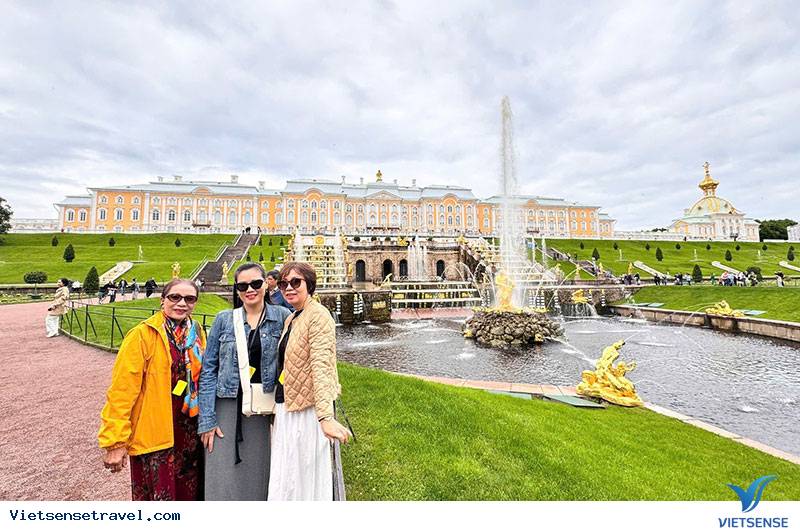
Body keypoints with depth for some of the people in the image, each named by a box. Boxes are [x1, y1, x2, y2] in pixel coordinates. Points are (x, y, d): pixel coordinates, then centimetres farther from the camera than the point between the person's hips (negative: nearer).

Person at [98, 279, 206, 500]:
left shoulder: (197, 333, 3)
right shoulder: (142, 335, -14)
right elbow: (122, 390, -14)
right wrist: (115, 441, -12)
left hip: (190, 435, 5)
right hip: (154, 438, -5)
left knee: (188, 495, 19)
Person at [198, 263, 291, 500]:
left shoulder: (282, 317, -2)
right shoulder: (224, 319, 1)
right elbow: (208, 369, 2)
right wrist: (207, 419, -2)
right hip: (228, 408, 1)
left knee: (260, 479, 12)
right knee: (224, 481, 7)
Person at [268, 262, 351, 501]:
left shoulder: (318, 315, -17)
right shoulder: (290, 319, 11)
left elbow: (321, 365, -28)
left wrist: (326, 416, -35)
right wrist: (278, 406, 19)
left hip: (306, 411, -8)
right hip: (286, 409, 8)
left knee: (307, 479, 9)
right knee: (284, 480, 21)